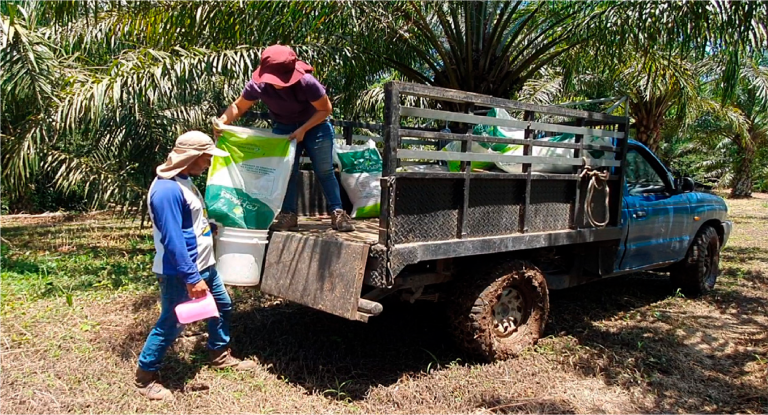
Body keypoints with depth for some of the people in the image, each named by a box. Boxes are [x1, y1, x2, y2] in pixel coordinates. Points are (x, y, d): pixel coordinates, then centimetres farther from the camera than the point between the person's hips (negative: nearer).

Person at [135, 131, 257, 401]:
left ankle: (220, 356, 37)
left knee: (223, 306, 19)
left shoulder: (184, 180, 8)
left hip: (203, 265, 10)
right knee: (171, 324, 1)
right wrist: (191, 278, -28)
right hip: (179, 273, -10)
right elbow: (172, 240, -28)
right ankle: (145, 378, 19)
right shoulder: (167, 189, -25)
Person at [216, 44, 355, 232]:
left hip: (314, 124, -2)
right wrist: (223, 120, -28)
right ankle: (288, 216, 4)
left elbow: (325, 109, -20)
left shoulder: (306, 82, -33)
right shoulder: (257, 85, -24)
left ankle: (337, 213, 4)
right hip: (283, 128, 3)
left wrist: (303, 130, -26)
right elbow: (238, 106, -9)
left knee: (324, 171, -2)